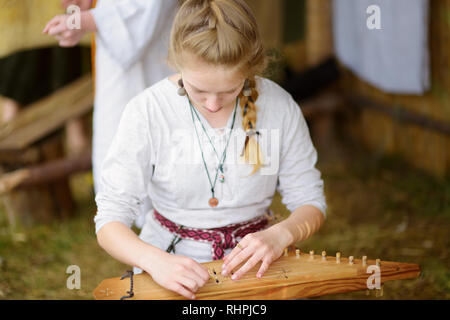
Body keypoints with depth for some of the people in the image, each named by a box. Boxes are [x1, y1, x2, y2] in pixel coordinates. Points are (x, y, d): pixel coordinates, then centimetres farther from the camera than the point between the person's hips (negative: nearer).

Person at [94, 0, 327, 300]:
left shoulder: (279, 106, -9)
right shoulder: (147, 111, -14)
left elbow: (310, 202, 1)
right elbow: (110, 221, -12)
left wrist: (279, 235, -20)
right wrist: (155, 261, -32)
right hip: (170, 257, -2)